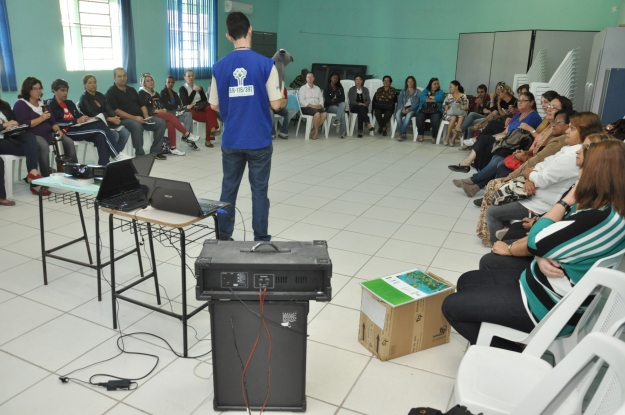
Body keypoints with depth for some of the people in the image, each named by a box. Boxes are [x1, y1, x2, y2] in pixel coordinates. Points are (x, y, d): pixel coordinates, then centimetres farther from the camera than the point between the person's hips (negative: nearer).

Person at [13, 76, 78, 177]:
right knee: (43, 145, -40)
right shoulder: (20, 105, 1)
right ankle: (46, 176, -39)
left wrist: (58, 130, -2)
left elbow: (52, 121, 19)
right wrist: (41, 118, -16)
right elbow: (23, 125, -13)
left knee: (69, 142, -19)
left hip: (48, 134, 6)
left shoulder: (42, 103, 21)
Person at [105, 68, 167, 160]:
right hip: (124, 119, -7)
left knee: (161, 122, -12)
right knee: (137, 125, -39)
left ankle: (155, 151, -8)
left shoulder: (131, 90, 22)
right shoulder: (111, 92, 1)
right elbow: (116, 111, -11)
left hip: (140, 118, 7)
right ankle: (139, 155, -28)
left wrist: (146, 116, -2)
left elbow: (142, 105, 19)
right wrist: (134, 117, -21)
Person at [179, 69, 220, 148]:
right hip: (191, 110, -3)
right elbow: (187, 102, -8)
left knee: (210, 109, -34)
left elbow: (205, 100, 9)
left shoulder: (199, 87, 21)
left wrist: (195, 104, -7)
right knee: (209, 118, -33)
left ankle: (213, 129, -42)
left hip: (201, 108, 4)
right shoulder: (182, 89, 8)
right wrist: (194, 91, -7)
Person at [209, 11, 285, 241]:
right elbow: (276, 104, -9)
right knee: (259, 191, 6)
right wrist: (284, 100, 13)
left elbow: (214, 106, 6)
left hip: (231, 141, 3)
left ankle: (223, 239, 22)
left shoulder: (219, 67, 0)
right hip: (259, 141, -3)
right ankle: (261, 240, 15)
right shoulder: (265, 63, -9)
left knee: (228, 190, 13)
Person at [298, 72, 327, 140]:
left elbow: (321, 99, 15)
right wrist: (311, 105, -18)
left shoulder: (317, 88, 23)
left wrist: (320, 105, -8)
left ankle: (313, 130, -19)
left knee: (325, 114, -28)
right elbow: (302, 100, -6)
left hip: (317, 107, 5)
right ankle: (316, 131, -15)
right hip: (306, 107, -5)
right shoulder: (303, 88, 7)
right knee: (317, 113, -35)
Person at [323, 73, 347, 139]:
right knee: (342, 112, -33)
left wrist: (335, 100, -10)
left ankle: (337, 120, -44)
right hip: (330, 107, -3)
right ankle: (343, 131, -39)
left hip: (339, 105, 4)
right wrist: (337, 101, -8)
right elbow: (327, 100, -8)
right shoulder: (327, 88, 1)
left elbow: (343, 99, 2)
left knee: (342, 104, -36)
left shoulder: (340, 88, 13)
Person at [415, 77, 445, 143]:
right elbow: (422, 98, -5)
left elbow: (440, 98, -9)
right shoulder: (425, 91, 17)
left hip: (435, 111, -1)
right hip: (423, 110, 1)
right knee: (419, 119, -31)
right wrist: (434, 100, -5)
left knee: (435, 120, -33)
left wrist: (429, 97, 0)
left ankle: (434, 137, -15)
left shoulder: (440, 92, 16)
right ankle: (421, 135, -10)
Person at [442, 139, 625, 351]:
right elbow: (550, 238, 7)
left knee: (452, 306, -7)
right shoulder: (601, 210, 3)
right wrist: (542, 259, -15)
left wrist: (568, 199, -18)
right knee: (465, 281, 17)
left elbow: (536, 242, -26)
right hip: (540, 282, 10)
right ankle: (507, 351, 20)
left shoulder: (603, 219, -29)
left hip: (549, 306, -10)